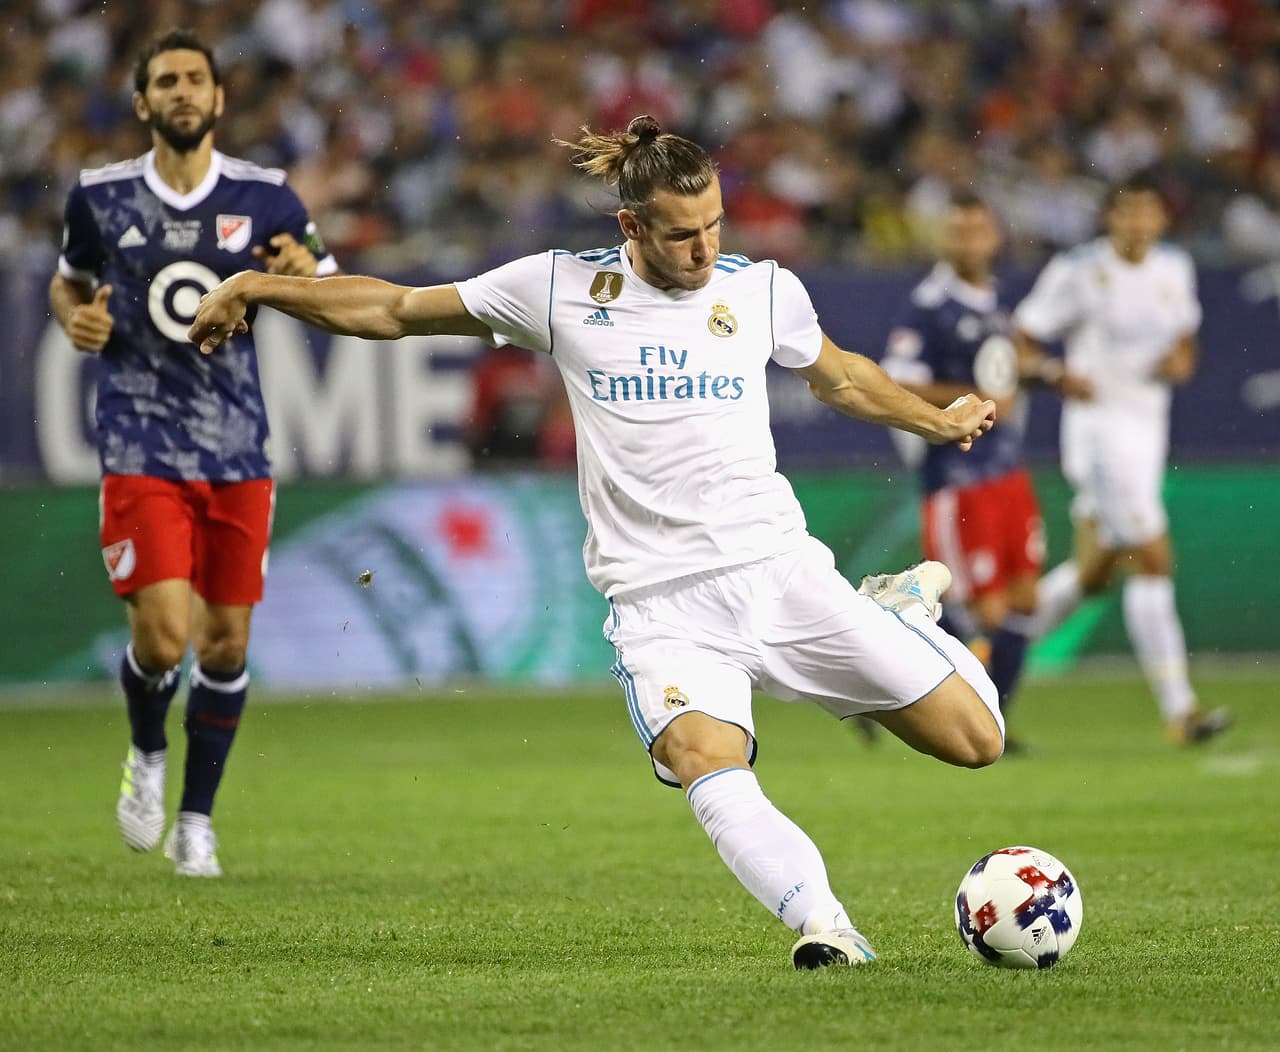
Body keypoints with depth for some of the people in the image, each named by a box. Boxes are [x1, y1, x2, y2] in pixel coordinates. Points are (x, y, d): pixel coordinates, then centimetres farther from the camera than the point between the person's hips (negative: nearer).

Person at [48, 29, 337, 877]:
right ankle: (147, 754, 18)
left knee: (227, 642, 5)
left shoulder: (263, 197, 1)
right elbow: (68, 281, 20)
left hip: (238, 449, 2)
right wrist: (76, 318, -3)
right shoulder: (101, 196, 2)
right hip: (141, 448, -2)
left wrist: (306, 275, -14)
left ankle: (196, 819, 22)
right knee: (165, 634, -15)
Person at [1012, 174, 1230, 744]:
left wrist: (1182, 360, -1)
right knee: (1153, 562, -15)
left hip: (1149, 427, 7)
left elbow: (1185, 335, 23)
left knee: (1093, 573, 14)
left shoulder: (1175, 269, 8)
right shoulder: (1078, 271, -10)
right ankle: (1178, 708, -14)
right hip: (1099, 425, -7)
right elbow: (1018, 342, -5)